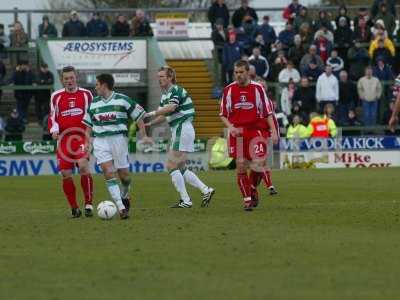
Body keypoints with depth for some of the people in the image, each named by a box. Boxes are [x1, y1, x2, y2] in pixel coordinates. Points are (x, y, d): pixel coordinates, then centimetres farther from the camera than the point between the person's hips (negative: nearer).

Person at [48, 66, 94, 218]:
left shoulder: (86, 94, 7)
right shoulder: (56, 96, 9)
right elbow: (52, 117, 14)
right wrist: (54, 130, -5)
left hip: (82, 137, -3)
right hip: (64, 138, 3)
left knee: (83, 165, -25)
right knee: (65, 174, -2)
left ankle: (88, 203, -17)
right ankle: (74, 208, 12)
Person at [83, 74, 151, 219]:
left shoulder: (123, 100, -1)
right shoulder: (93, 103, 12)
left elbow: (138, 116, 3)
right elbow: (89, 125, 18)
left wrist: (144, 135, -5)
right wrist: (87, 142, 6)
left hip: (119, 138, -2)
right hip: (100, 141, 2)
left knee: (123, 173, 2)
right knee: (108, 172, -14)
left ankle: (125, 196, 36)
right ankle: (121, 208, -16)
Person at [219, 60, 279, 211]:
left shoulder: (257, 88, 2)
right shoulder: (229, 90, 6)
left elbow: (268, 112, 4)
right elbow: (223, 114, 10)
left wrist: (273, 131, -5)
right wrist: (230, 127, -8)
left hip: (256, 130, -1)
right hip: (237, 132, 2)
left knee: (258, 162, -14)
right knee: (241, 166, -2)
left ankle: (253, 189, 15)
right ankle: (247, 199, 8)